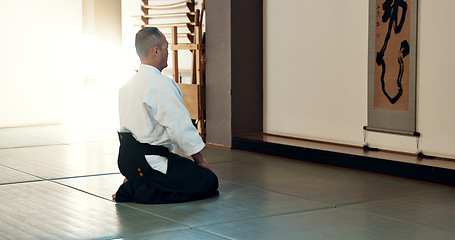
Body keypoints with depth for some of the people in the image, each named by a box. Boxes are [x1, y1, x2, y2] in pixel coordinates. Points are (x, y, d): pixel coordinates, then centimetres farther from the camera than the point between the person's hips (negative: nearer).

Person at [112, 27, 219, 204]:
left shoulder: (127, 85, 13)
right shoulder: (161, 84, -17)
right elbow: (180, 126, -16)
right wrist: (201, 161, -5)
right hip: (148, 161, -10)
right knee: (208, 182, -7)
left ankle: (135, 184, 9)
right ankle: (143, 191, -11)